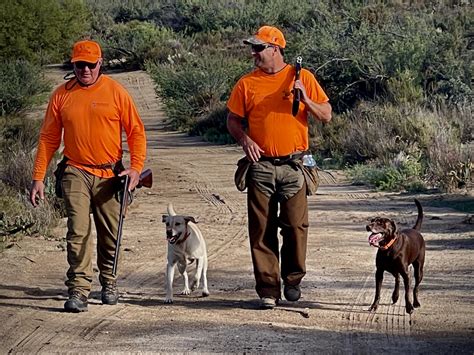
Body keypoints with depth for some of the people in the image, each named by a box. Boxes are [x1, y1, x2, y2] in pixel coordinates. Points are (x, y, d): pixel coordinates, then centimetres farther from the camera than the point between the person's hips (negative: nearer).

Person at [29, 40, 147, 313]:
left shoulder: (116, 92, -1)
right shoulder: (62, 95, 3)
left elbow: (136, 131, 3)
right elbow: (48, 138, 7)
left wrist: (136, 168, -9)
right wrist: (38, 178, 2)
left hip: (110, 175, 0)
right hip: (76, 174, 0)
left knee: (110, 235, 8)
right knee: (78, 231, -13)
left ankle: (109, 284, 28)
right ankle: (78, 290, -13)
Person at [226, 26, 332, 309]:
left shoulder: (302, 77, 3)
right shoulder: (247, 83, 7)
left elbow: (326, 116, 4)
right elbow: (233, 120, 12)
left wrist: (305, 100, -13)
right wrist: (244, 139, -7)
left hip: (293, 166, -1)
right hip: (260, 166, 1)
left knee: (296, 225, -3)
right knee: (262, 230, 0)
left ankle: (293, 279, 18)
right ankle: (268, 289, 6)